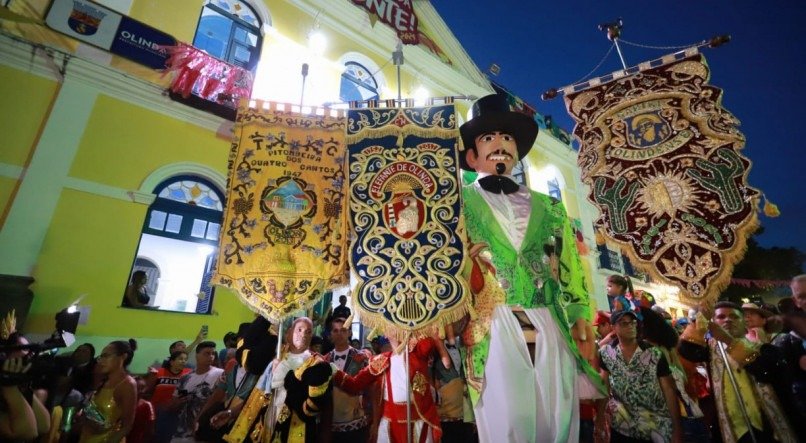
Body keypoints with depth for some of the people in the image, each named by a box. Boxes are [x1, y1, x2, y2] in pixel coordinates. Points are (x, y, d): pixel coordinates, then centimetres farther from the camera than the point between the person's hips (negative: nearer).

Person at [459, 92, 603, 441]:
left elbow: (571, 269, 15)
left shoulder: (549, 208, 19)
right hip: (493, 325, -3)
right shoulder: (459, 201, 8)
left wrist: (581, 316, 4)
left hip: (552, 327, 4)